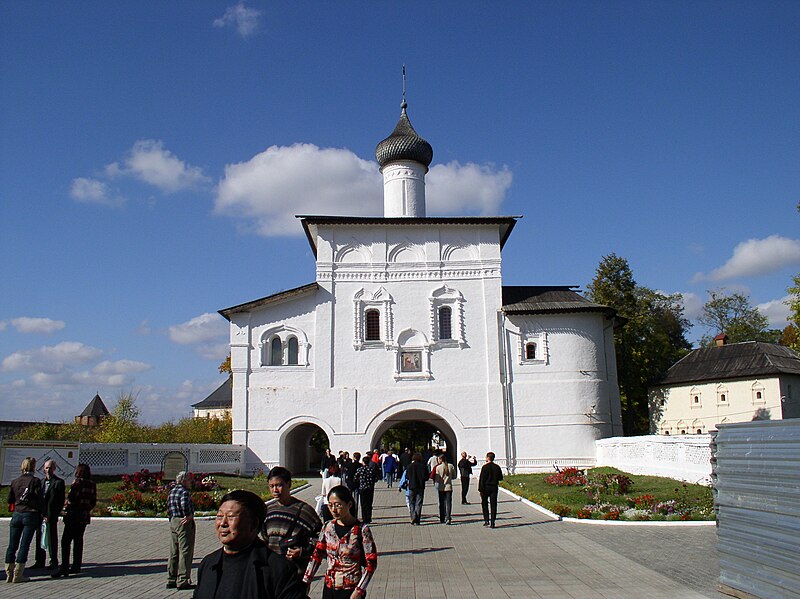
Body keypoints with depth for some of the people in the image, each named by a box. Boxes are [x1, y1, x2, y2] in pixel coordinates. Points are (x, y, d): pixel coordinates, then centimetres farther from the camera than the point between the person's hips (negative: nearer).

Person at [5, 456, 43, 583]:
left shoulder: (15, 481, 6)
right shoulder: (35, 481, -8)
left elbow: (10, 500, 11)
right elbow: (39, 500, -10)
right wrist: (43, 513, 3)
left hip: (17, 514, 4)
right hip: (31, 515, -4)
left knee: (12, 545, 10)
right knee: (24, 545, 0)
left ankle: (9, 574, 11)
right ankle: (18, 575, 1)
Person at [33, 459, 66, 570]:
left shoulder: (59, 482, -5)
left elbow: (61, 501, -8)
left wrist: (51, 516, -13)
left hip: (51, 516, -6)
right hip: (40, 515, 6)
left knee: (52, 539, 0)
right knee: (39, 538, 11)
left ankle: (54, 562, 9)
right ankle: (40, 561, 22)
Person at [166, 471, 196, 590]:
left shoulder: (171, 491, 13)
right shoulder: (184, 492, -15)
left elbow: (169, 509, 17)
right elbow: (184, 503, -34)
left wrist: (172, 518, 17)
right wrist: (189, 516, -22)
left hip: (173, 522, 9)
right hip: (185, 523, -9)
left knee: (174, 553, 15)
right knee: (185, 552, -3)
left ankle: (171, 580, 22)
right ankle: (183, 581, -1)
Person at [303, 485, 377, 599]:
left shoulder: (361, 530, -12)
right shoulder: (328, 528, 1)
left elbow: (371, 563, -10)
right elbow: (317, 556, 9)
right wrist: (305, 581, 4)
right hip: (329, 589, 4)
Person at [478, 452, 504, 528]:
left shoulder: (485, 467, -11)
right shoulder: (497, 467, 2)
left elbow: (481, 479, -13)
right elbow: (500, 478, 8)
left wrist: (480, 489, -11)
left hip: (486, 487, -3)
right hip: (494, 487, 3)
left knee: (484, 504, 12)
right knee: (493, 505, 5)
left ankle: (486, 520, 3)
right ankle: (492, 523, 4)